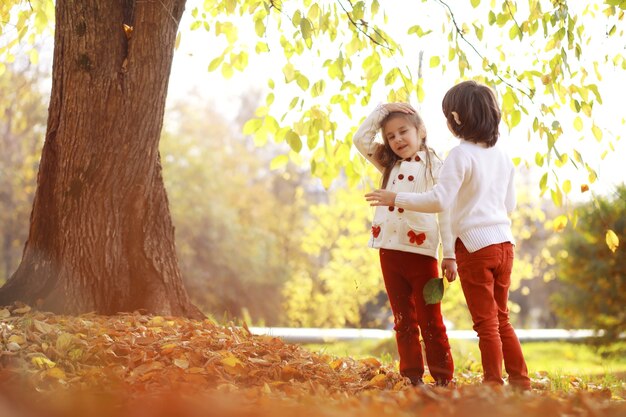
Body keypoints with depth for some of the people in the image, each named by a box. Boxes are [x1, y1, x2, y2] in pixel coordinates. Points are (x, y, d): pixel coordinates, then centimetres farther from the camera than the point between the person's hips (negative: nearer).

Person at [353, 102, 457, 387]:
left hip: (421, 253, -5)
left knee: (430, 321, -1)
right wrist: (381, 111, 9)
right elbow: (360, 139, 14)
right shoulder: (390, 166, 16)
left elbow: (445, 213, -6)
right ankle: (412, 378, 13)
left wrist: (450, 255, -11)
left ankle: (443, 379, 3)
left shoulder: (434, 168, -1)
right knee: (404, 321, 9)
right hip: (390, 251, 5)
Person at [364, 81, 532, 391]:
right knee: (501, 319, 18)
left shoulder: (461, 154, -12)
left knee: (486, 323, 1)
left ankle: (493, 384, 6)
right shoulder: (502, 156, 10)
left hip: (475, 245, -7)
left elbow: (440, 199, -20)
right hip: (504, 242, 7)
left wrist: (397, 199, -11)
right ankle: (520, 380, 20)